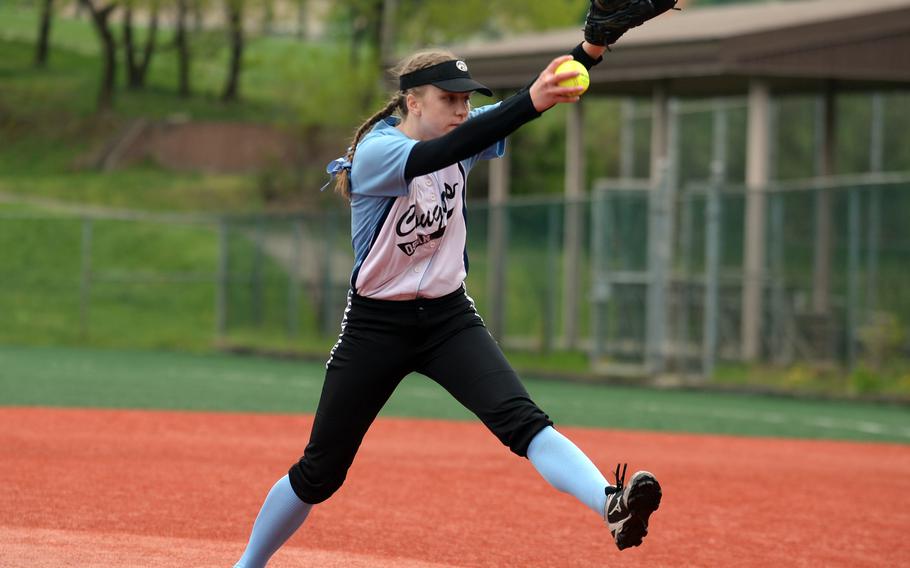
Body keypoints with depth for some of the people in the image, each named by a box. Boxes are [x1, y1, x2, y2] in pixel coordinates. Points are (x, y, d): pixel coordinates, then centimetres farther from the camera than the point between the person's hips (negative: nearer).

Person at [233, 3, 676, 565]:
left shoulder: (461, 134, -2)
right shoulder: (373, 153, -21)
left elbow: (543, 96, -12)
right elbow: (438, 156, -41)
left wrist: (592, 47, -31)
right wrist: (530, 103, -52)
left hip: (448, 317, 3)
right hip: (376, 325, -3)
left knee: (520, 418, -22)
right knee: (320, 473, 7)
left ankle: (611, 505, -42)